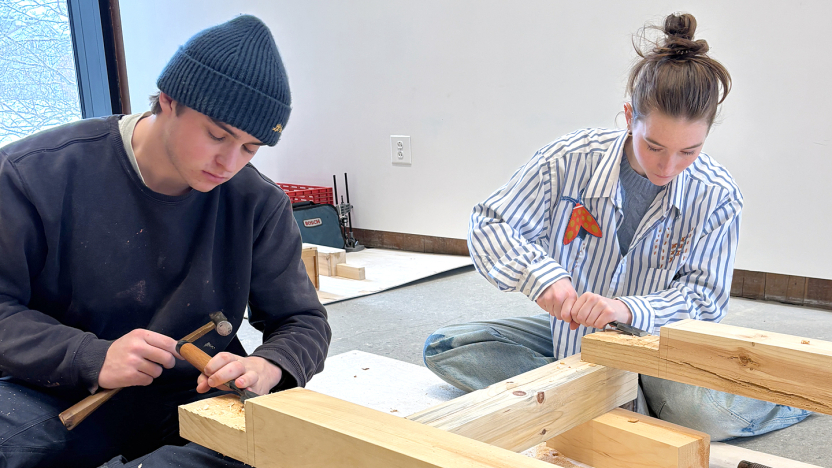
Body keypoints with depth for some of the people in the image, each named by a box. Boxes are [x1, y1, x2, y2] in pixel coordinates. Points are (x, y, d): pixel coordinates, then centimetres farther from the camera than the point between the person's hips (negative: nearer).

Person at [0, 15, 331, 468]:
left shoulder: (260, 205, -4)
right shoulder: (37, 173, -10)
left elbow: (302, 321, 3)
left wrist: (268, 367, -21)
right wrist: (92, 359, -25)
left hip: (194, 396, 4)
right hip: (58, 396, -3)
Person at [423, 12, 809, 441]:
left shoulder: (716, 196, -17)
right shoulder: (568, 160, -19)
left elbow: (703, 298, -14)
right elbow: (489, 226, -11)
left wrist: (629, 309, -35)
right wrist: (541, 275, -32)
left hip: (651, 337, -3)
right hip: (571, 331, 3)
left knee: (706, 411, -36)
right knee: (442, 348, -14)